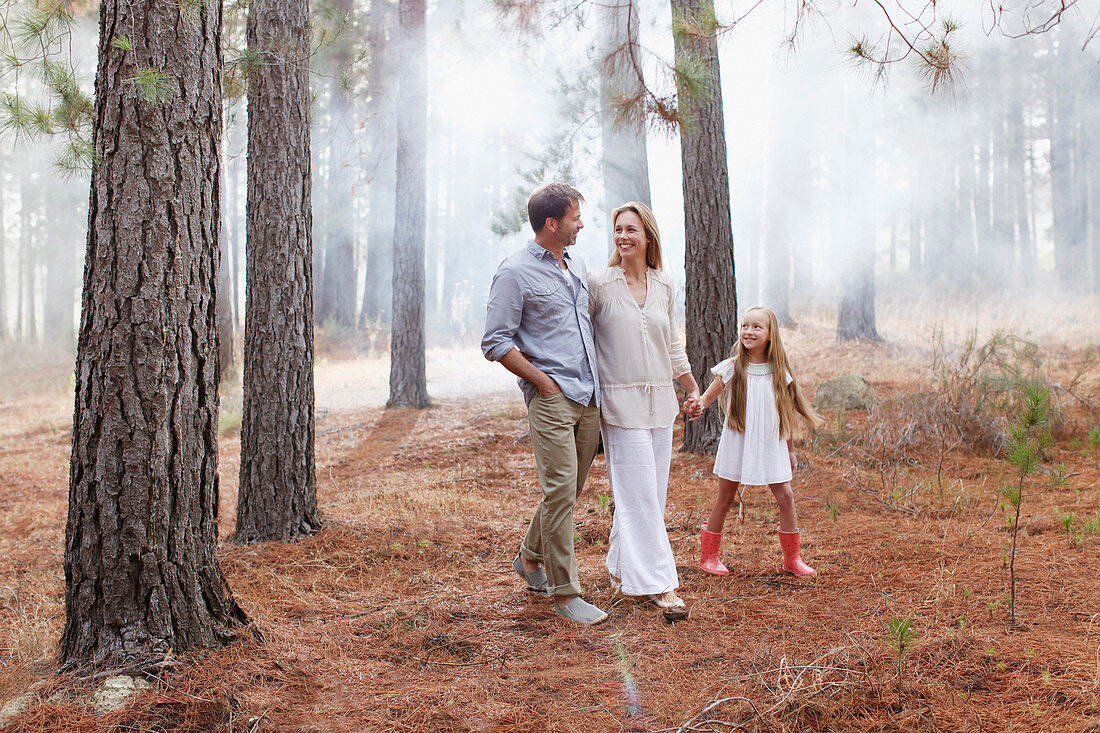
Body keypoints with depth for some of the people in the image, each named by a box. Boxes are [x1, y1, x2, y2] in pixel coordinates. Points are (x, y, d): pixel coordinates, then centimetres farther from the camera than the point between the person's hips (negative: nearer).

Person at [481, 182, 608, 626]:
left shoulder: (577, 266, 17)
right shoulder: (515, 272, -7)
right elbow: (496, 343, -9)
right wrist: (543, 381, -12)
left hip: (589, 397, 8)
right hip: (551, 398, -8)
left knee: (570, 489, 14)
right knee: (560, 490, -10)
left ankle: (530, 557, 34)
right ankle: (564, 592, -2)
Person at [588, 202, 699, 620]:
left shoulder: (664, 287, 9)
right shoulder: (599, 285, -6)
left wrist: (692, 387, 23)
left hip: (660, 402, 5)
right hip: (621, 403, -5)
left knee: (649, 494, 8)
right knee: (640, 495, -7)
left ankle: (621, 568, 24)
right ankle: (658, 584, -3)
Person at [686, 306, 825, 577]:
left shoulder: (777, 372, 3)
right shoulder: (732, 368, -4)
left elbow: (784, 412, 10)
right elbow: (709, 395, -5)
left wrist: (790, 450, 14)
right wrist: (698, 407, -30)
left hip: (770, 445, 2)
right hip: (737, 443, -2)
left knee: (785, 497, -1)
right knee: (725, 499, 5)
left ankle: (792, 558, 13)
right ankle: (708, 555, 18)